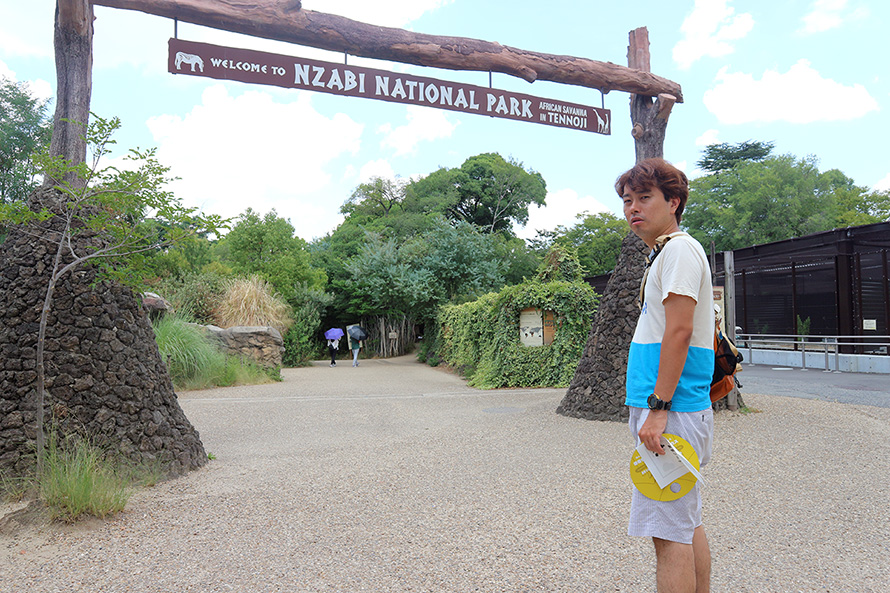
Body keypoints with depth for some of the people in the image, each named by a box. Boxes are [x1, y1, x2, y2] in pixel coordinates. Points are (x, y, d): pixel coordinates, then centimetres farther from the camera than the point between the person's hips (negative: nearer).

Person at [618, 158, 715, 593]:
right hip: (681, 410, 10)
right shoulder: (666, 253, 20)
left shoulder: (679, 248, -10)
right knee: (687, 524, 17)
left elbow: (679, 331, -19)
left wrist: (659, 408, -21)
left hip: (673, 410, -10)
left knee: (669, 530, -5)